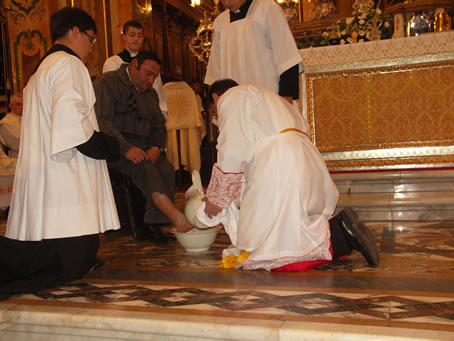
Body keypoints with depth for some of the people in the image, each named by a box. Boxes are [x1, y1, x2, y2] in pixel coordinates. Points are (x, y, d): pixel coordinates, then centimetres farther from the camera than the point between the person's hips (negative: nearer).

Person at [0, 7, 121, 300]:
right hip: (64, 178, -10)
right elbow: (71, 122, -19)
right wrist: (108, 147, -6)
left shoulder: (42, 70, 28)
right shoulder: (68, 64, -5)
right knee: (74, 263, -7)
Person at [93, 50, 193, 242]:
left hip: (142, 147, 7)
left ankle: (152, 224, -20)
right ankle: (178, 218, -44)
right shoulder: (107, 83, 0)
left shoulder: (150, 93, 24)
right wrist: (126, 148, -26)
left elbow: (159, 125, 21)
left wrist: (156, 147, -2)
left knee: (167, 169, -23)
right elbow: (101, 122, -14)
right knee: (143, 166, -34)